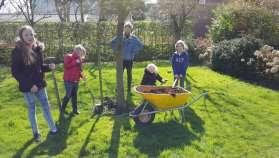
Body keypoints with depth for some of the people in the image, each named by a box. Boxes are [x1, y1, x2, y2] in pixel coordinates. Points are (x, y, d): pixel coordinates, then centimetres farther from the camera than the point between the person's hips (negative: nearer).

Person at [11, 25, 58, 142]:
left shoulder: (38, 48, 1)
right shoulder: (17, 51, -16)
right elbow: (15, 72, -15)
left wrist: (49, 67, -9)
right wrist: (29, 84, -20)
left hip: (39, 84, 5)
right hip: (27, 87, -5)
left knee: (46, 106, 13)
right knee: (32, 109, 10)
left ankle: (53, 129, 26)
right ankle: (36, 133, 27)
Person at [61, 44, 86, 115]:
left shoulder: (79, 59, 9)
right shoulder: (68, 57, -9)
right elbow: (66, 66, -22)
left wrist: (82, 76, 1)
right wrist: (75, 62, -22)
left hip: (76, 81, 6)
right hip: (68, 80, -6)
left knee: (74, 95, 12)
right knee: (68, 95, -3)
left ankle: (75, 109, 22)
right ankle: (62, 109, 15)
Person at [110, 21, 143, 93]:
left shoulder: (134, 38, -1)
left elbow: (141, 46, 6)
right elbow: (112, 43, 8)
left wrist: (134, 52, -1)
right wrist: (116, 51, 0)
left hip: (129, 60, 1)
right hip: (121, 59, -1)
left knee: (129, 74, 10)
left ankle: (129, 90, 22)